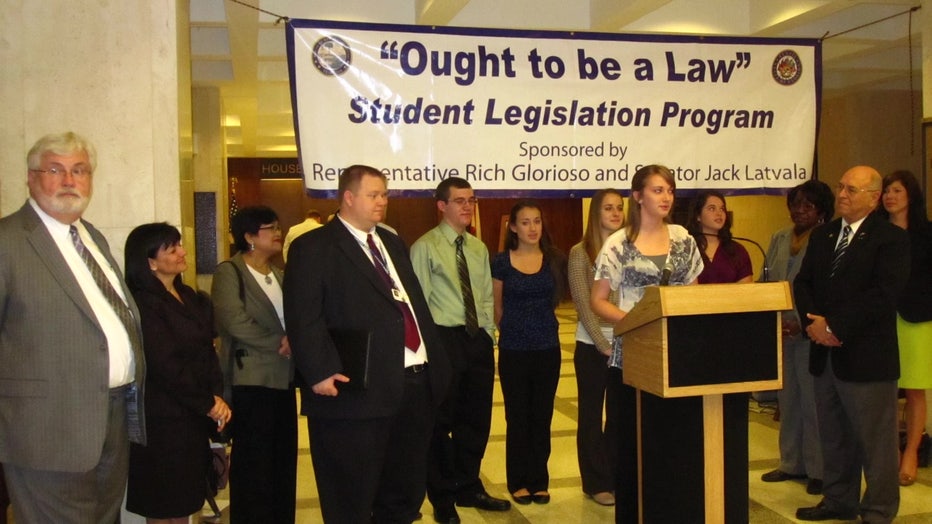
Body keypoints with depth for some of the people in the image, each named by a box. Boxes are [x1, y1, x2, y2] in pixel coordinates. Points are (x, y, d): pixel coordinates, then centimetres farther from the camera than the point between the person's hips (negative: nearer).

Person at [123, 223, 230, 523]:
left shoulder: (191, 298, 11)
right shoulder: (143, 304, -14)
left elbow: (208, 352, 8)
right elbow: (166, 366, -17)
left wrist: (217, 397, -7)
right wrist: (208, 404, -9)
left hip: (195, 417, 7)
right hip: (163, 420, -7)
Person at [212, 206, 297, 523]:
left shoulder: (280, 275, 17)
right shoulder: (230, 272, -5)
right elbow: (234, 321, -17)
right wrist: (280, 342, -11)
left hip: (283, 378, 7)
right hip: (251, 380, -7)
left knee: (284, 459, 11)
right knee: (254, 462, 0)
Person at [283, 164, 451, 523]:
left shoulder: (392, 242, 19)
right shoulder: (313, 248, -6)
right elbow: (303, 319, -15)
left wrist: (437, 360, 12)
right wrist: (319, 372, -25)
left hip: (415, 383, 8)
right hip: (359, 390, -8)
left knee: (406, 492, 20)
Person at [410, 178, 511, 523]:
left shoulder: (478, 248, 14)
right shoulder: (425, 247, -8)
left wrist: (488, 335, 9)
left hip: (478, 340, 6)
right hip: (444, 340, -6)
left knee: (477, 419, 15)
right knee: (441, 422, 5)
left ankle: (469, 488, 32)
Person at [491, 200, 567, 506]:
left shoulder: (555, 260, 0)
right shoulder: (501, 262, -5)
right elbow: (497, 308, 5)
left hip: (548, 348, 2)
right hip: (513, 350, -2)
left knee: (542, 417, 8)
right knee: (517, 417, 6)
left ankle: (540, 481, 20)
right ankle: (519, 482, 19)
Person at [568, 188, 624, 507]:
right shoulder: (580, 252, -5)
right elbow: (583, 305, -9)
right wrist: (605, 346, -13)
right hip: (592, 345, -3)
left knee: (621, 413, 10)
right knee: (592, 415, 7)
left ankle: (616, 477, 24)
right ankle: (597, 483, 18)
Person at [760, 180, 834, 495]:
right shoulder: (779, 239, 13)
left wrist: (803, 324, -17)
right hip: (780, 332, 6)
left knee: (813, 401, 0)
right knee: (787, 399, 13)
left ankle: (818, 469, 12)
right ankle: (792, 463, 24)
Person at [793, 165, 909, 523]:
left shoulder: (891, 239, -7)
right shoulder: (822, 236, 14)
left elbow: (883, 294, -18)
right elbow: (803, 283, 11)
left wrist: (833, 325, -19)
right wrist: (813, 322, -8)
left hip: (866, 357, -6)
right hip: (825, 355, 7)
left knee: (874, 442, 3)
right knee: (833, 437, 16)